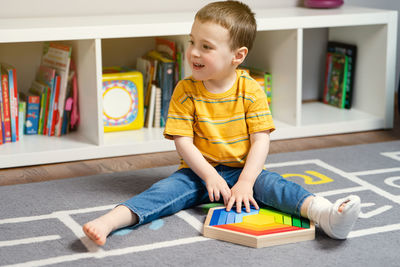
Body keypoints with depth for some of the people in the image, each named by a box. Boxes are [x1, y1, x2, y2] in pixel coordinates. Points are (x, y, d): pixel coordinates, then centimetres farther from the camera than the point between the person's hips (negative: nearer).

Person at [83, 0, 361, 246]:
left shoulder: (251, 90, -6)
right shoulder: (185, 91, -5)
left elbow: (261, 140, -9)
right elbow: (183, 142, -8)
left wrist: (245, 182, -21)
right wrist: (210, 176, -20)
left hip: (243, 170, 0)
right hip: (199, 171, 1)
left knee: (271, 184, -27)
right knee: (168, 188, -24)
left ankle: (324, 213, -49)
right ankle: (110, 220, -42)